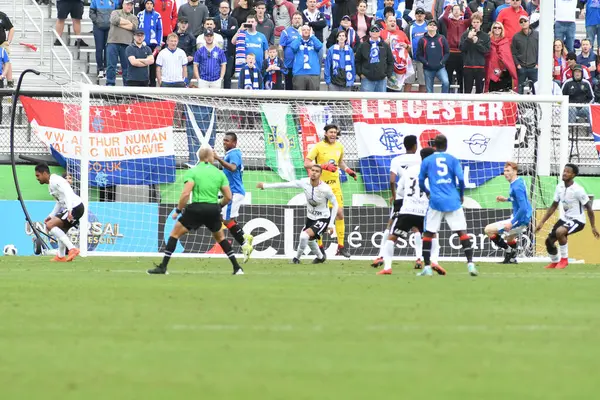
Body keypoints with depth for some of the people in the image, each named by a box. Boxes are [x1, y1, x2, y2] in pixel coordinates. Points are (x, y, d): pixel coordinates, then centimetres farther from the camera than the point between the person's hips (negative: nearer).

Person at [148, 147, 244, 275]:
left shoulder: (192, 172, -1)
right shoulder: (219, 173, 10)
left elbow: (186, 193, -14)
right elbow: (228, 197, 8)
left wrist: (178, 210, -2)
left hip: (197, 208, -4)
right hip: (213, 210, 4)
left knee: (175, 234, 8)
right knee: (220, 237, 26)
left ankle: (163, 267, -1)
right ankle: (237, 268, 21)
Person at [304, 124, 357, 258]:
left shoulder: (339, 147, 8)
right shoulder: (319, 147, -9)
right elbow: (307, 163, -15)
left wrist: (348, 170, 8)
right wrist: (324, 166, -26)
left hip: (335, 184, 4)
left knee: (339, 213, -2)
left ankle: (341, 246, 4)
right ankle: (320, 246, 9)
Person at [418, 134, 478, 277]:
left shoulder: (427, 161, 7)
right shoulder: (453, 159, 5)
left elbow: (421, 182, 10)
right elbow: (461, 179, -4)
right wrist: (461, 194, 13)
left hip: (436, 201, 0)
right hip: (453, 201, 0)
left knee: (428, 233, 8)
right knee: (462, 232, 1)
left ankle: (427, 267, 3)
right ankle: (470, 264, -9)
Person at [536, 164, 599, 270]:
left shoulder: (578, 190, -22)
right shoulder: (560, 187, -2)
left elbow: (589, 208, -14)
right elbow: (554, 206, 9)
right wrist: (542, 222, 7)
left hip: (577, 220, -7)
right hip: (565, 218, 7)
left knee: (560, 232, -34)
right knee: (549, 241, 5)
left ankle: (564, 260, -14)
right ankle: (554, 262, 34)